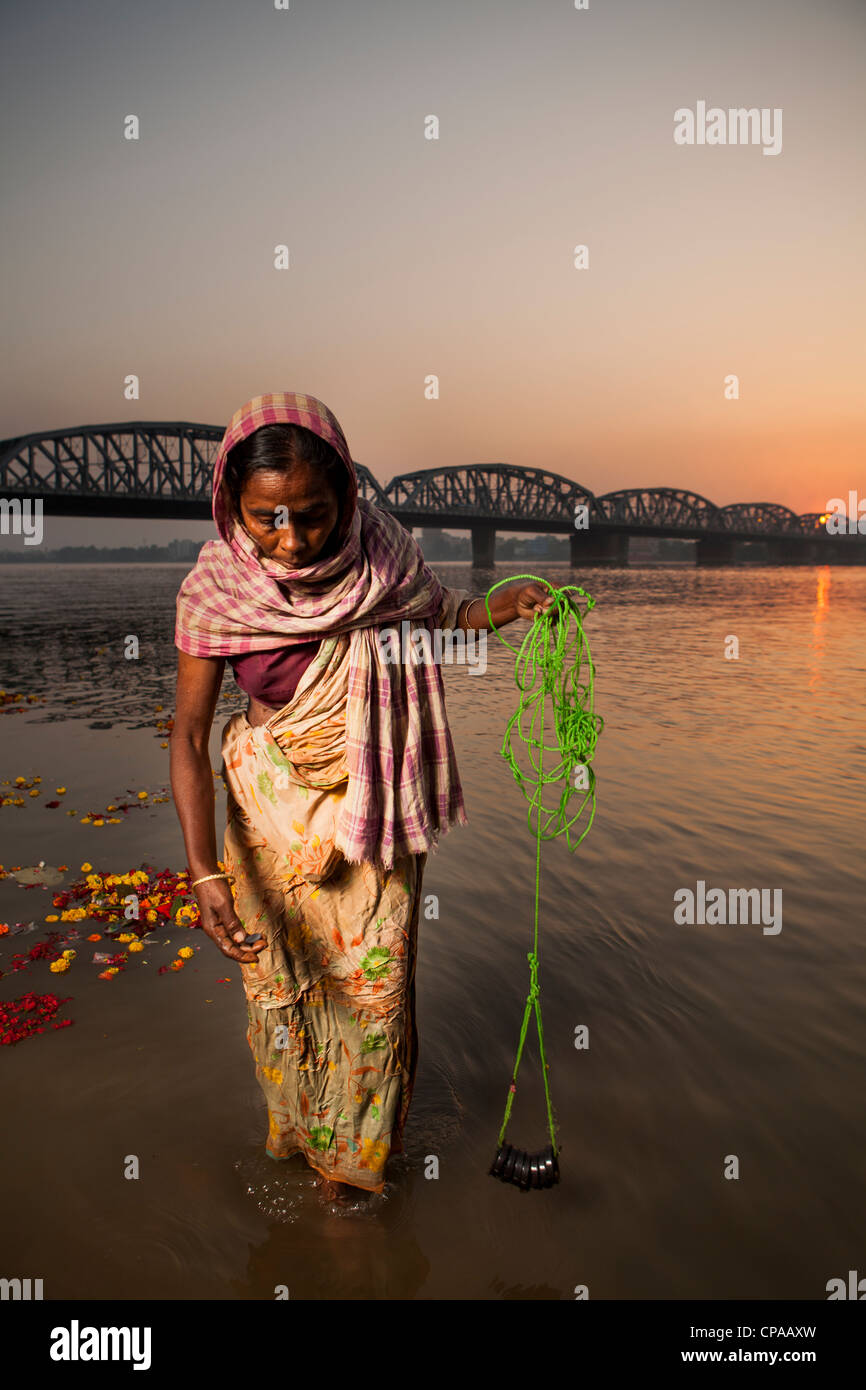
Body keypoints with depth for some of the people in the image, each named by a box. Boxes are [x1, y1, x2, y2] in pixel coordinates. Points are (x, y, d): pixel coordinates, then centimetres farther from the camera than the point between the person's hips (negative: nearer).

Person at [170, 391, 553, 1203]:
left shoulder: (380, 548, -16)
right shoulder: (217, 587, -20)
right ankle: (294, 1123, 49)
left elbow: (433, 612, 5)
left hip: (376, 800, 1)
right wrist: (204, 874, -28)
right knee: (283, 972, 17)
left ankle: (353, 1144, 42)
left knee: (374, 975, 12)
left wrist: (494, 608, -17)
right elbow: (188, 734, -19)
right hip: (278, 804, -1)